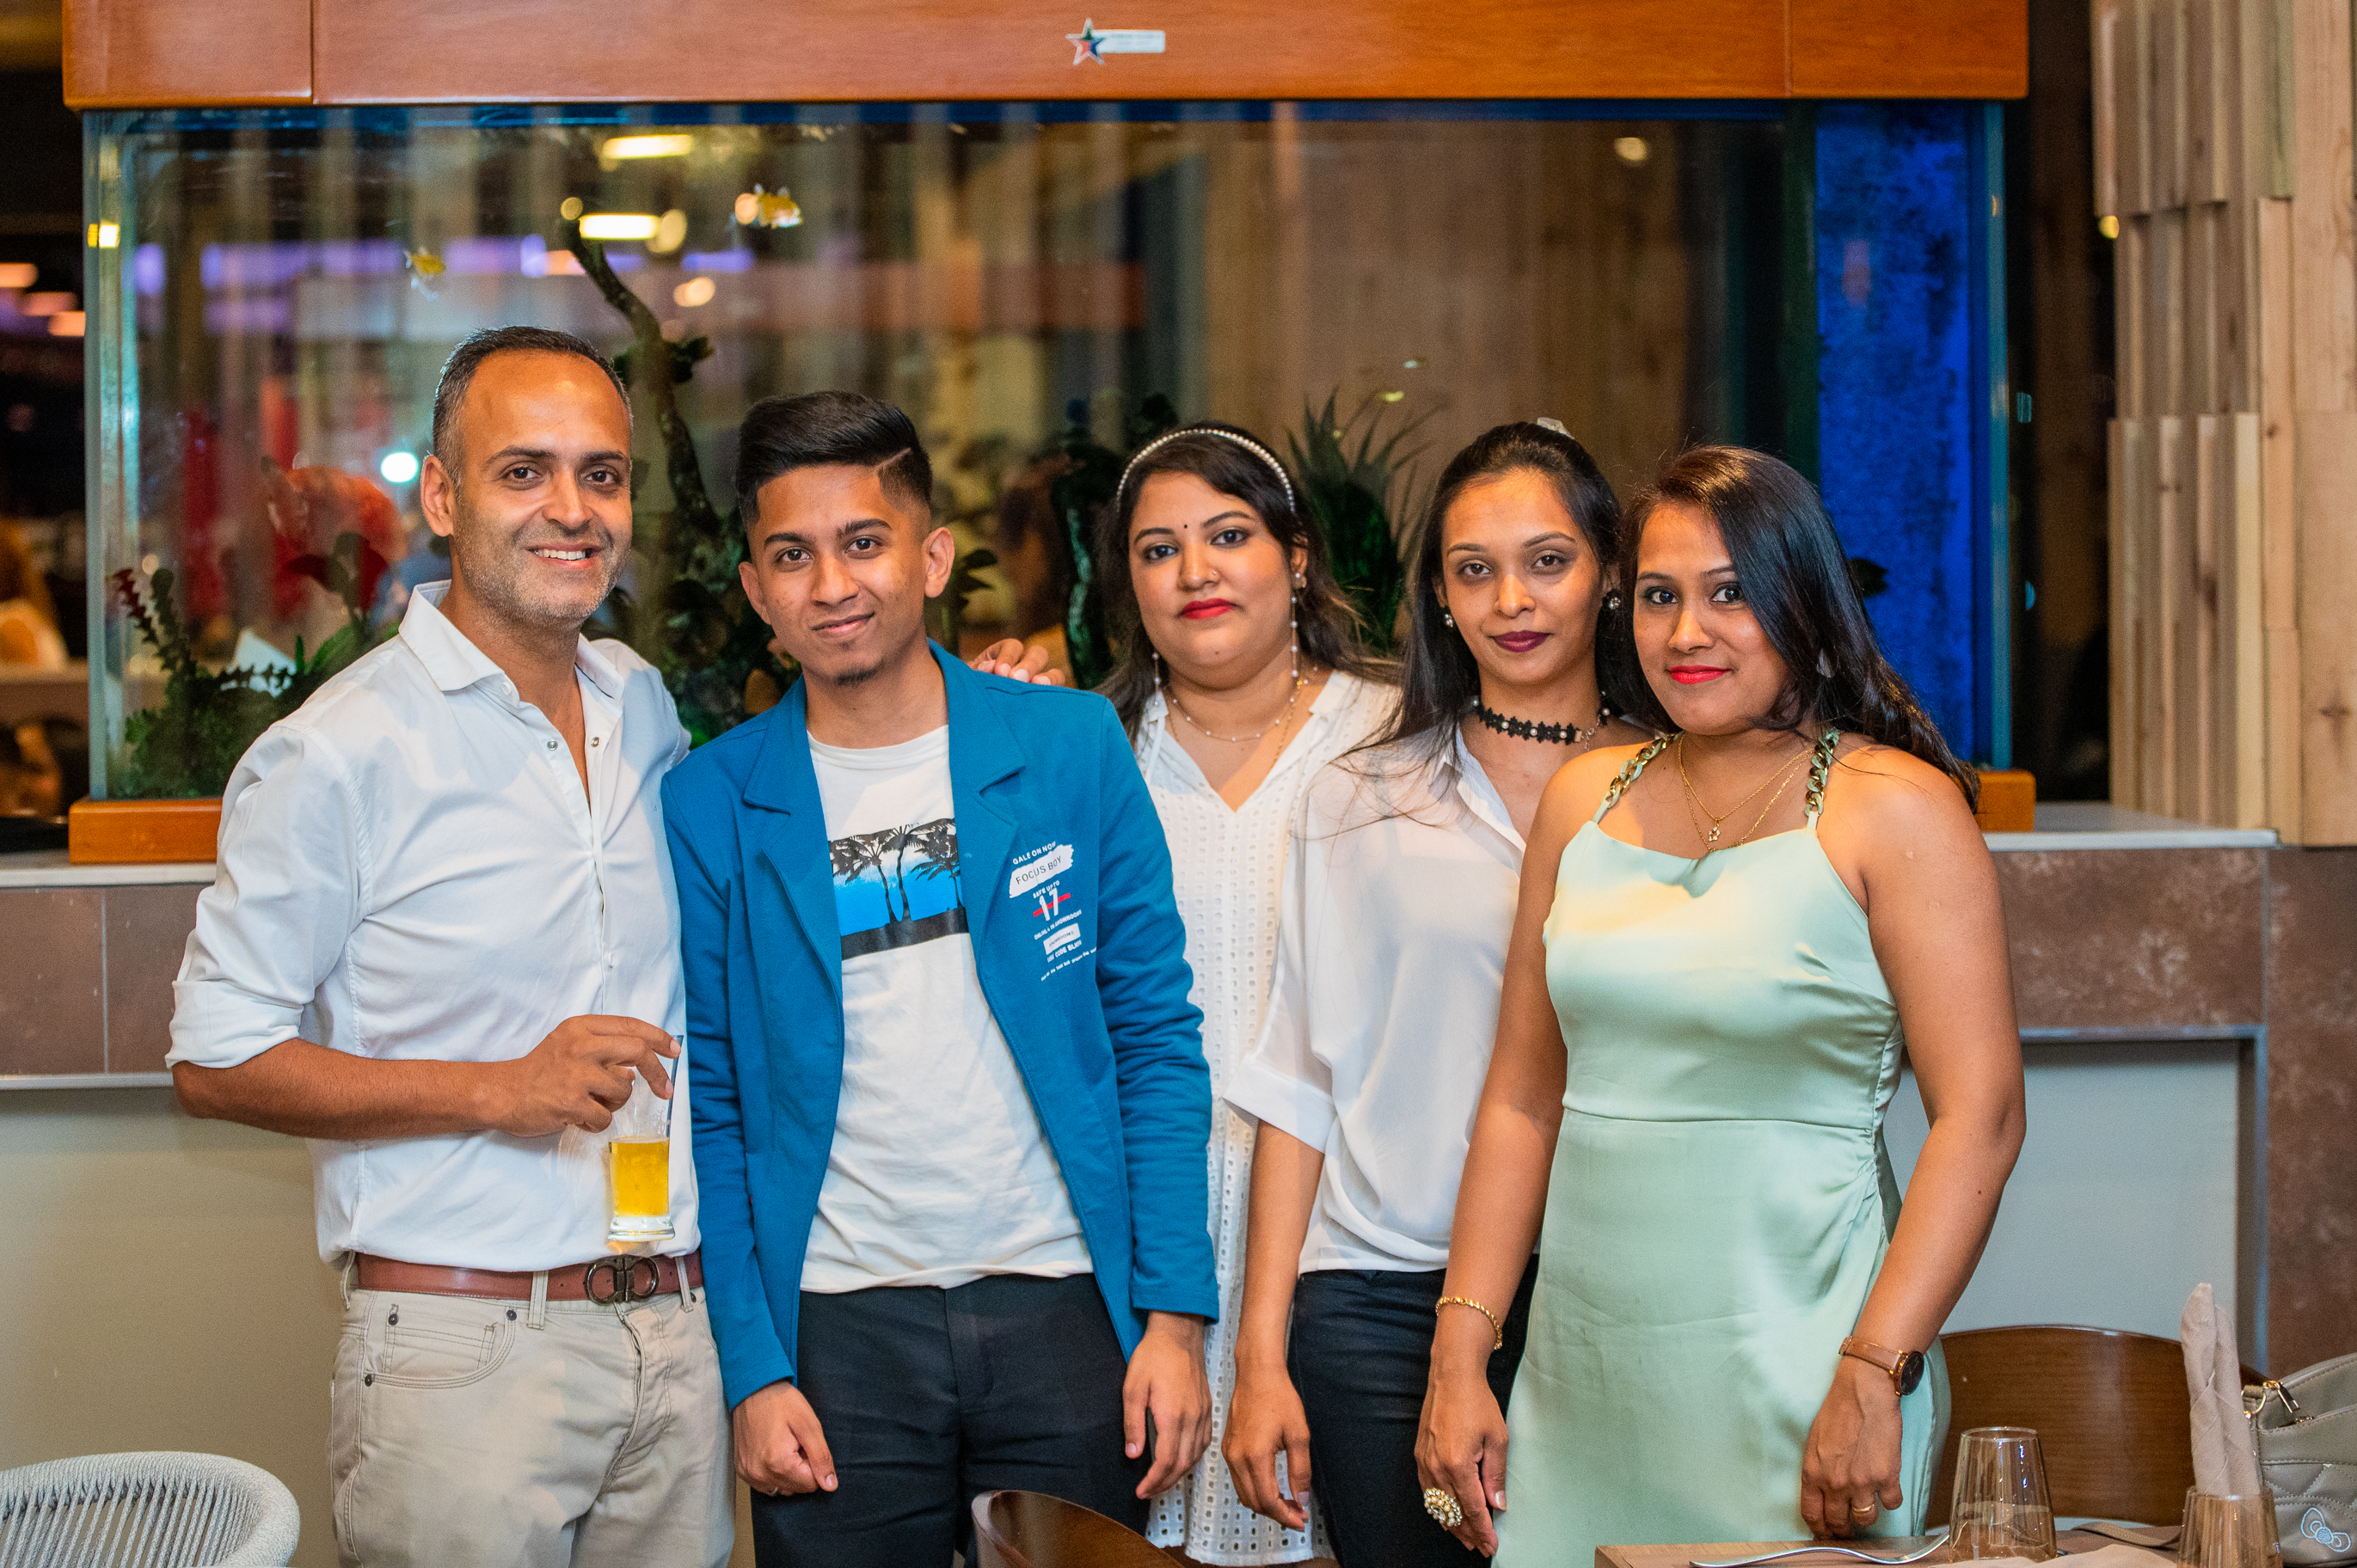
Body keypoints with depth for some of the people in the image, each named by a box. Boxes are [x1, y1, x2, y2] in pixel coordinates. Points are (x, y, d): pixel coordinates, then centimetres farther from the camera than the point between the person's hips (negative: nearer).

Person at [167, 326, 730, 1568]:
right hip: (462, 1355, -6)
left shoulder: (644, 708, 11)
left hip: (675, 1337, 6)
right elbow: (216, 1061, -8)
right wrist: (503, 1090, -17)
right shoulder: (337, 754, -9)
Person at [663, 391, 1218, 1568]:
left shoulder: (1074, 748, 1)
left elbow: (1156, 1042, 3)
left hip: (1064, 1309, 0)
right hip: (839, 1329, 0)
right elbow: (712, 1107, 3)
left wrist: (1175, 1314, -4)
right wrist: (752, 1368, -5)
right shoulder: (707, 807, 1)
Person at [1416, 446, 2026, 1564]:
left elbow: (1979, 1116, -13)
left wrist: (1874, 1380, -20)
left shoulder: (1894, 809, -6)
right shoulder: (1585, 800, 10)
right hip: (1583, 1378, 5)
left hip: (1788, 1371, -5)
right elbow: (1520, 1102, 12)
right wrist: (1459, 1359, 5)